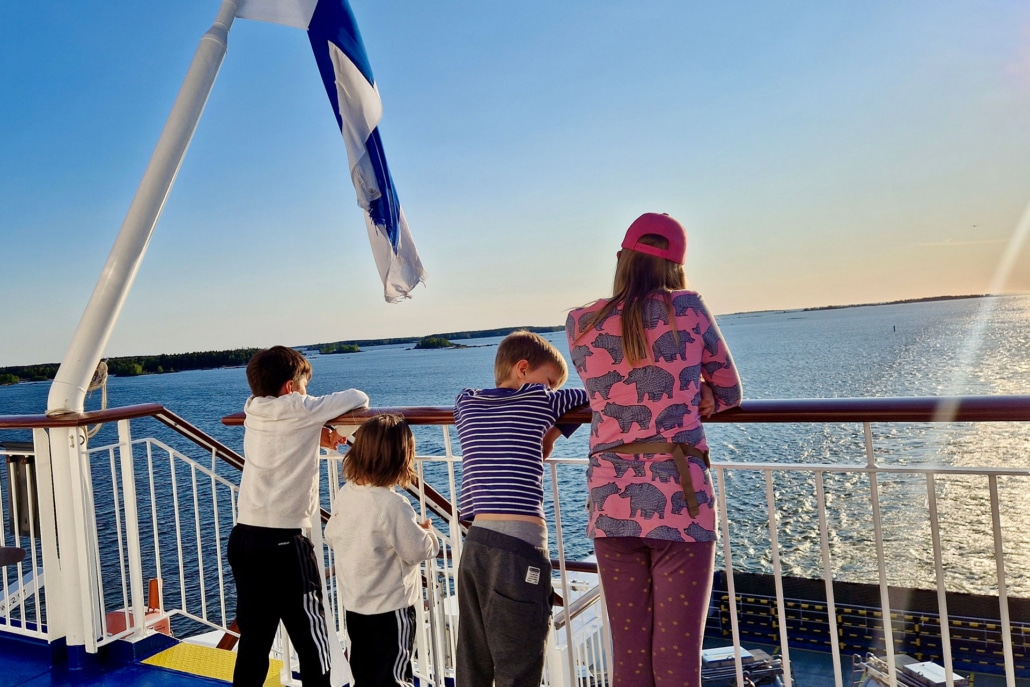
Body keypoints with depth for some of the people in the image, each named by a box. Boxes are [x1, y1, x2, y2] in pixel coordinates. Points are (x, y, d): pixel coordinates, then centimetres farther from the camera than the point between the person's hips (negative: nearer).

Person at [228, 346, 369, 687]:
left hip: (243, 537, 7)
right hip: (284, 542, -7)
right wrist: (326, 419, 16)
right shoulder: (299, 409, -9)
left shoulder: (254, 413, 8)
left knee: (253, 638, 15)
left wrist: (317, 433, 13)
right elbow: (358, 397, -2)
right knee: (311, 641, 6)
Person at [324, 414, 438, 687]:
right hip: (390, 606, -7)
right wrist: (428, 532, 1)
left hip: (355, 603, 7)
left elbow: (332, 537, 10)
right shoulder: (392, 505, -27)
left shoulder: (346, 493, -4)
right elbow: (418, 551, -20)